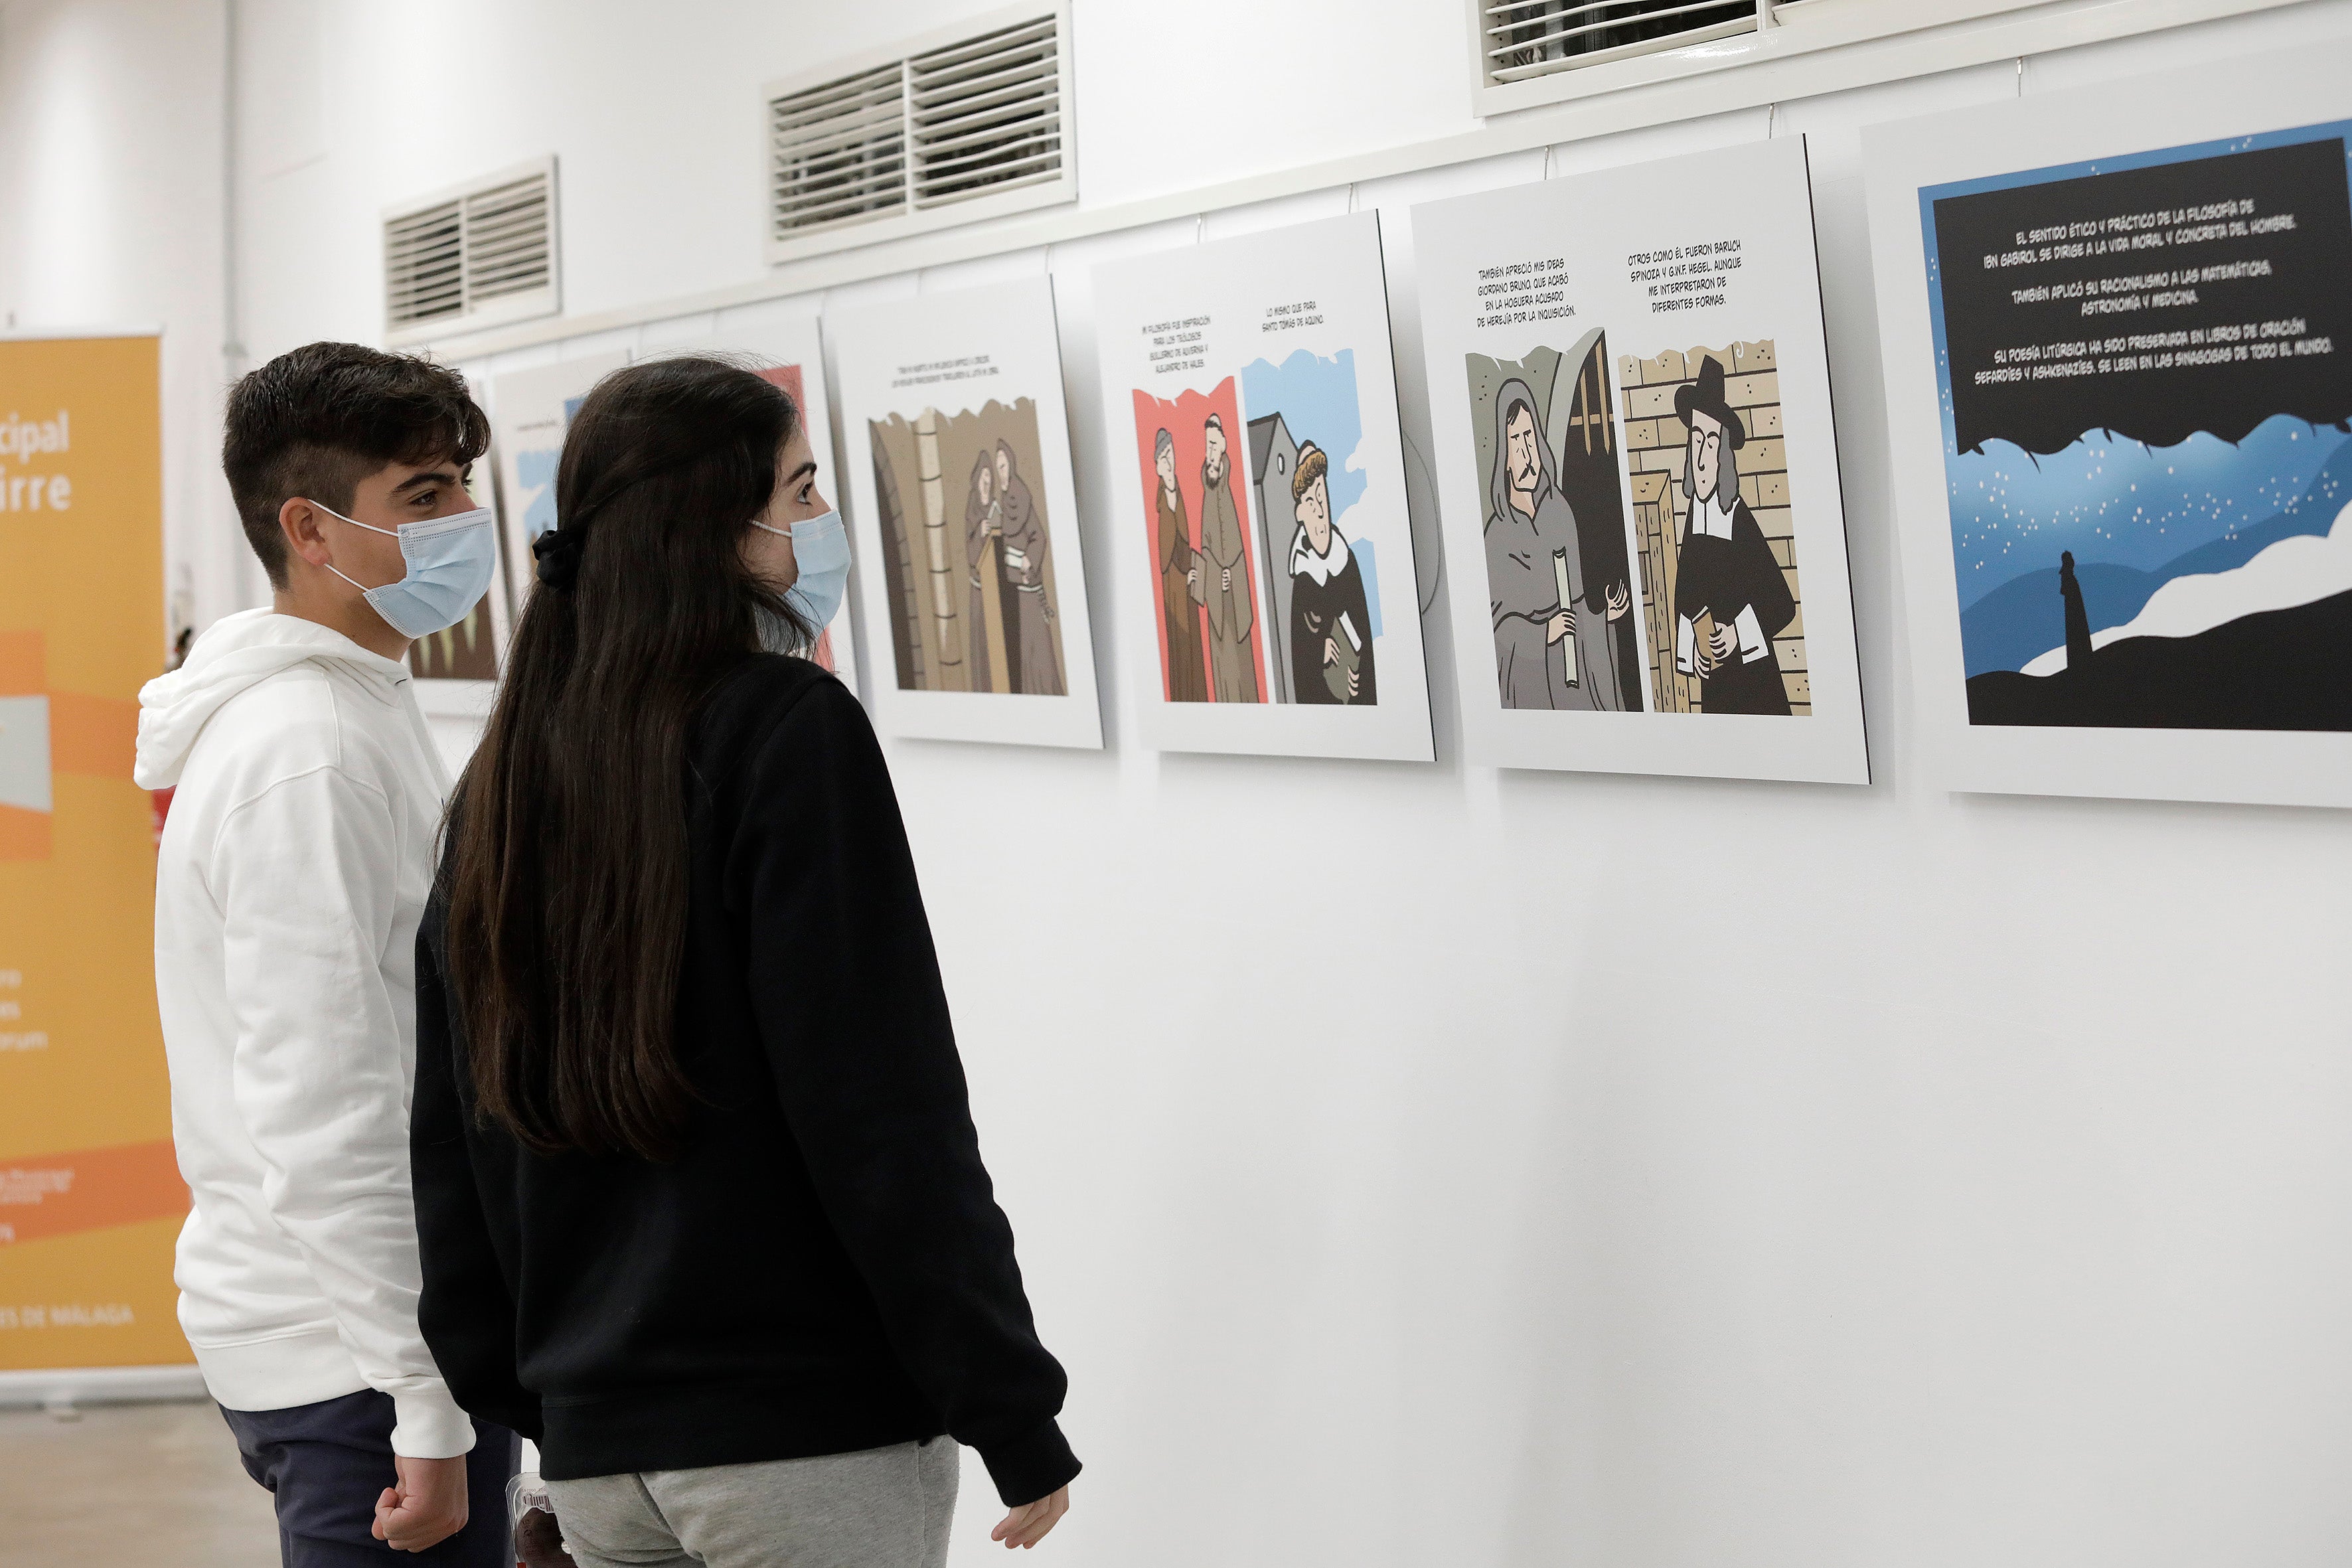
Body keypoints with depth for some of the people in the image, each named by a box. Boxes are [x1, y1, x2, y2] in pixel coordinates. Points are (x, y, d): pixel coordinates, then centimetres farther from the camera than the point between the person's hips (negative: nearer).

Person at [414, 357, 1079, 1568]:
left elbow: (453, 1137, 13)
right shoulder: (787, 728, -11)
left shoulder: (502, 775, 10)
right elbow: (887, 1111, -15)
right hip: (809, 1426, -7)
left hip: (593, 1444, 7)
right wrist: (1014, 1418, -10)